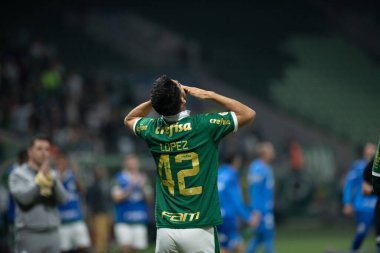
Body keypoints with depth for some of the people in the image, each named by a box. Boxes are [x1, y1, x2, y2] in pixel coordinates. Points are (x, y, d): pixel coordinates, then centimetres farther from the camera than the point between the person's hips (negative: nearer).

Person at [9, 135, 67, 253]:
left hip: (52, 234, 5)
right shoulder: (18, 174, -2)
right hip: (29, 234, -5)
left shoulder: (52, 174, 13)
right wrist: (41, 176, -13)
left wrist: (49, 176, -13)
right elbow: (24, 197, -17)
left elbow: (62, 198, -1)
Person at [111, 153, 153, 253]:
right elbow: (116, 198, -7)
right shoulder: (119, 178, 1)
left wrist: (143, 187, -10)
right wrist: (129, 188, -17)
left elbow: (149, 199, 7)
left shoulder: (143, 178, 11)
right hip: (123, 220, -3)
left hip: (140, 218, 3)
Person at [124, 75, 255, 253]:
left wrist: (157, 99, 14)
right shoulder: (203, 125, -8)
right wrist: (209, 95, 8)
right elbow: (248, 113, 5)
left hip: (165, 230, 4)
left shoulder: (153, 130, 3)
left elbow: (129, 119, 28)